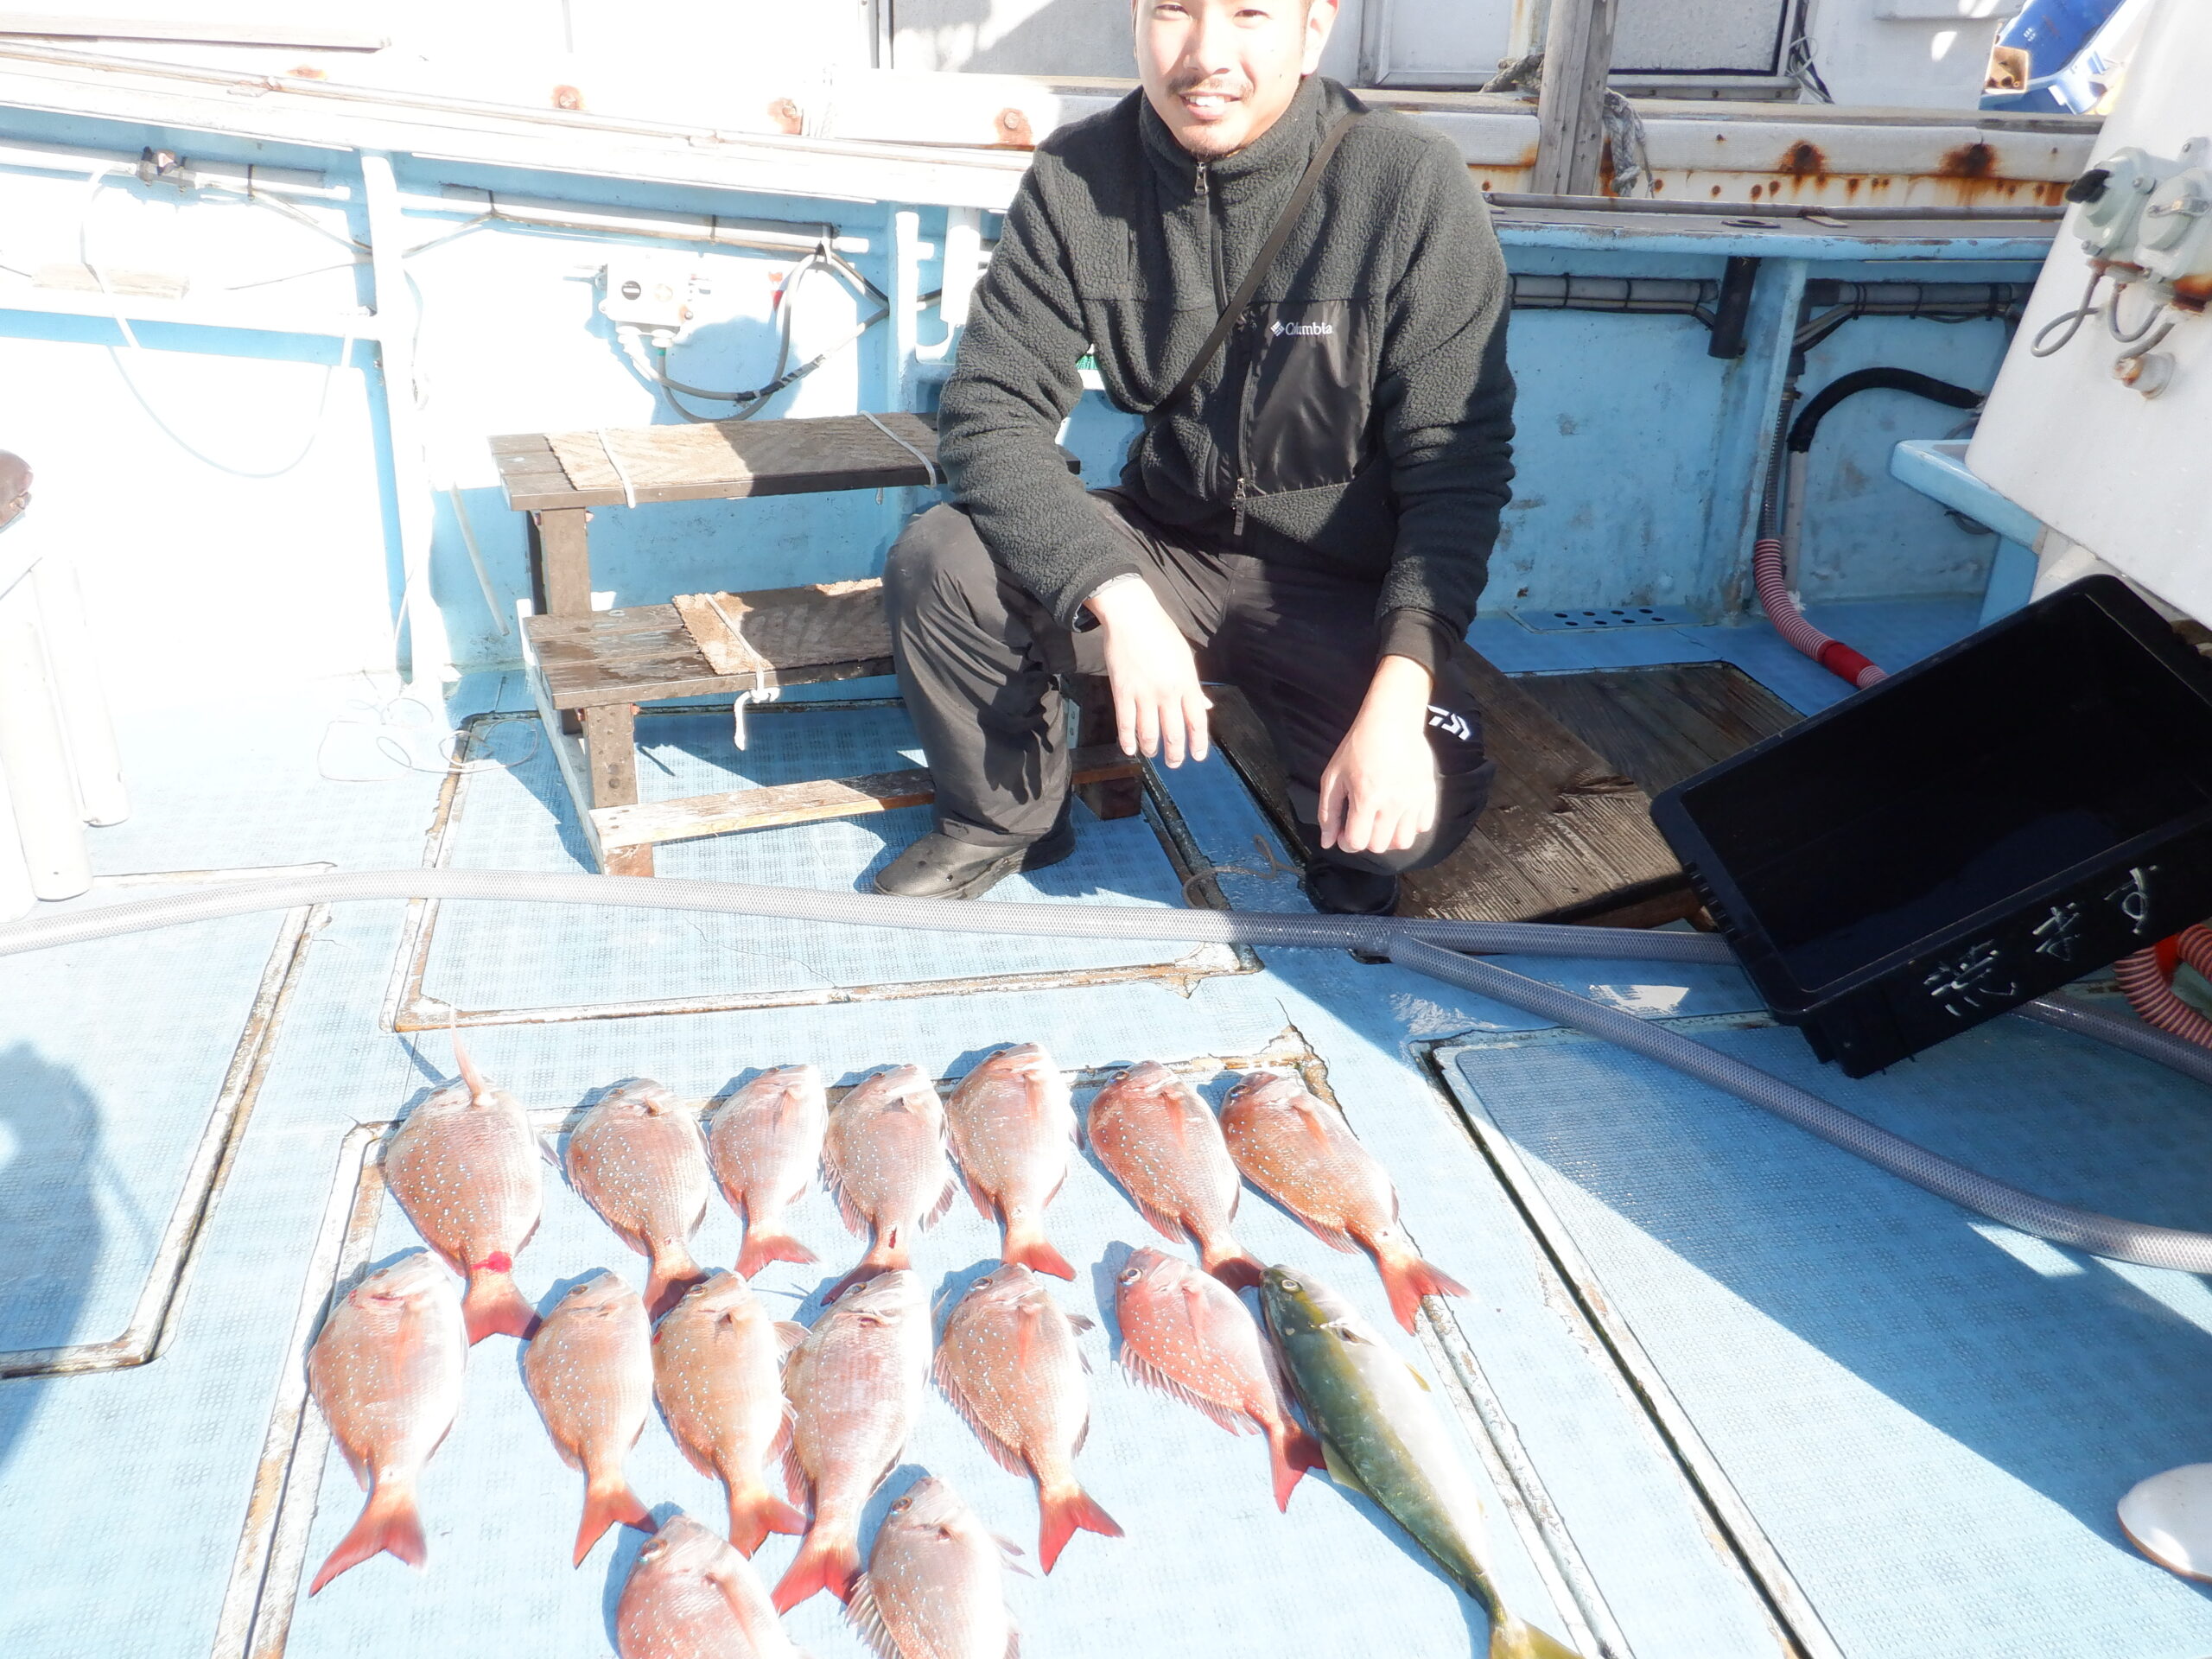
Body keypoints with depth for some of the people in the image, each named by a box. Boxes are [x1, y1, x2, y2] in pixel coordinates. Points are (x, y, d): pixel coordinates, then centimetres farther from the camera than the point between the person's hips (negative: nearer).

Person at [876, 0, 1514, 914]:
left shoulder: (1413, 185, -15)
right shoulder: (1078, 178, -7)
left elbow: (1454, 465, -15)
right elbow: (989, 412, -12)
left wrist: (1398, 694, -28)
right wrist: (1121, 602, -28)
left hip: (1342, 587, -2)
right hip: (1159, 550, 3)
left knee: (1420, 806, -28)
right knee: (935, 564, -21)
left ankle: (1348, 873, 13)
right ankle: (1007, 818, 9)